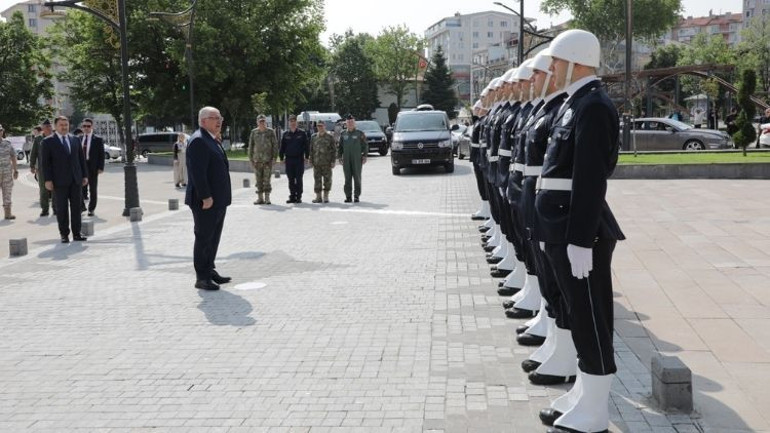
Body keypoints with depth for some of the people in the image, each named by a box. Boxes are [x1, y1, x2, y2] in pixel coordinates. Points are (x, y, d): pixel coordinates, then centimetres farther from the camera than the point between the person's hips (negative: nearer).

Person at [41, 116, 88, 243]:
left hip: (76, 180, 4)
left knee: (76, 207, 5)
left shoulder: (75, 140, 12)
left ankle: (76, 233, 11)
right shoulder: (48, 142, 0)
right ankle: (64, 234, 6)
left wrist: (85, 175, 8)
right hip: (60, 181, -4)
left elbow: (81, 159, 14)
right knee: (61, 209, 0)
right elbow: (46, 162, -3)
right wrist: (48, 180, -11)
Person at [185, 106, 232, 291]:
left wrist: (223, 197, 19)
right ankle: (201, 278, 3)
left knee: (214, 237, 16)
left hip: (218, 200, 10)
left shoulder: (212, 140, 17)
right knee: (204, 238, -3)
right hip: (206, 201, -10)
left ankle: (210, 270, 26)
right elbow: (197, 172, -22)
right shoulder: (198, 141, -16)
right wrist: (206, 197, -24)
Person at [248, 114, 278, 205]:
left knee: (267, 179, -5)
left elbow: (275, 145, 4)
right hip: (257, 160, 2)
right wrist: (251, 158, 6)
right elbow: (251, 146, 11)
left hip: (268, 160, -2)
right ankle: (260, 198, 10)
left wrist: (274, 157, -4)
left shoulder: (271, 132, 4)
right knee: (259, 180, 4)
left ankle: (267, 197, 0)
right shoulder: (254, 132, 9)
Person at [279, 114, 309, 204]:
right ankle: (292, 196, 12)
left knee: (299, 179, -2)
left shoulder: (302, 133, 3)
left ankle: (299, 197, 3)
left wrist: (306, 156, -4)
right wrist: (281, 157, 6)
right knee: (291, 179, 5)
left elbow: (306, 146, 2)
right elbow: (282, 147, 11)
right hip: (289, 159, 3)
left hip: (299, 159, -3)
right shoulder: (286, 134, 9)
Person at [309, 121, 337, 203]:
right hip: (316, 163, 3)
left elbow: (334, 150, 1)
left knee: (327, 179, 0)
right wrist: (311, 160, 7)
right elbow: (311, 149, 14)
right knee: (317, 179, 4)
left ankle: (326, 196, 9)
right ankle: (318, 197, 9)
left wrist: (333, 161, -6)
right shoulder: (314, 137, 10)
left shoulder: (330, 137, 2)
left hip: (326, 163, -3)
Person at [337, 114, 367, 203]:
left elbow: (365, 146, 4)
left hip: (357, 159, -2)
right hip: (346, 159, 2)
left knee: (357, 177, -2)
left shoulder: (360, 134, 3)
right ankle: (348, 196, 6)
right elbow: (340, 147, 16)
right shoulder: (343, 134, 12)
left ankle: (356, 196, 3)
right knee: (347, 178, 2)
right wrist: (339, 156, 7)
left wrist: (364, 156, -5)